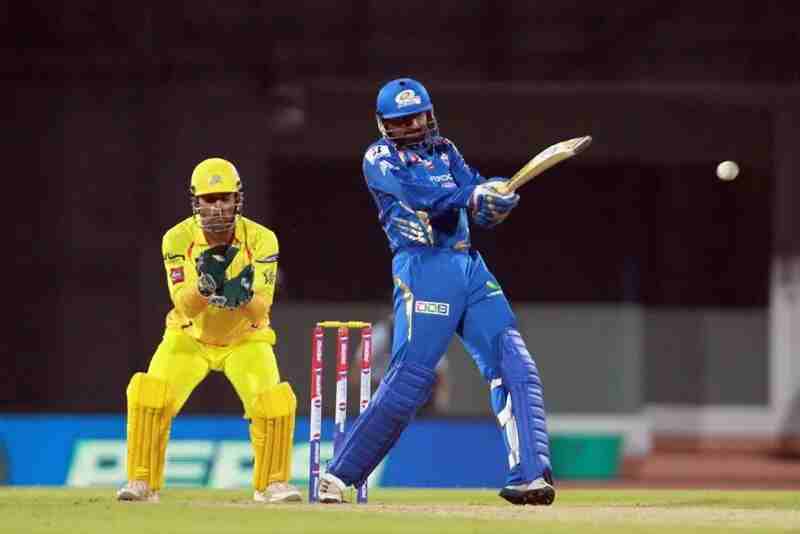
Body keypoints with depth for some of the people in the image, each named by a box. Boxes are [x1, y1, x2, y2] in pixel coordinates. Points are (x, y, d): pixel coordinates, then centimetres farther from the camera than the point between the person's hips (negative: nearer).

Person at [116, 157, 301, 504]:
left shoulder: (261, 240, -20)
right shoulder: (178, 239, -20)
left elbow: (261, 310, -27)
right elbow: (186, 308, -27)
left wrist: (244, 296, -50)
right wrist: (204, 285, -49)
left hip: (245, 339, 0)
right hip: (191, 337, 0)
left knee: (274, 403, -22)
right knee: (149, 395, -22)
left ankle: (271, 483, 1)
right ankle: (142, 483, -6)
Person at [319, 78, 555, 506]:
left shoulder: (444, 151, 19)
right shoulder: (379, 158, 3)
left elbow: (478, 198, 3)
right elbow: (420, 194, -16)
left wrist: (495, 199, -20)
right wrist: (471, 195, -30)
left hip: (470, 266, 6)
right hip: (423, 267, -6)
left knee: (516, 368, -6)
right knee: (409, 379, -13)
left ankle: (530, 477, -11)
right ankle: (338, 476, -6)